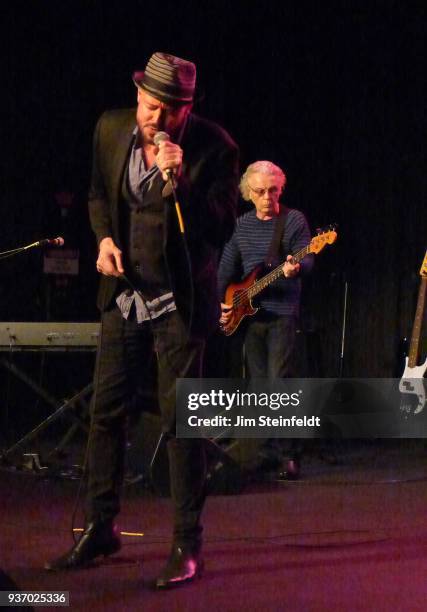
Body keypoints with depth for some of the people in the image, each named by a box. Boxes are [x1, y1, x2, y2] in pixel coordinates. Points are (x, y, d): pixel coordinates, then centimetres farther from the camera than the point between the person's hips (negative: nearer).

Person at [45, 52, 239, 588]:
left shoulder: (213, 147, -15)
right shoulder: (111, 129, -1)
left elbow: (221, 227, -17)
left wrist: (179, 180, -29)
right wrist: (104, 238, -3)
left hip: (179, 300, -5)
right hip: (125, 292, 5)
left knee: (180, 422, -4)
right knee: (105, 412, 10)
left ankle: (187, 546, 5)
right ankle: (99, 529, 24)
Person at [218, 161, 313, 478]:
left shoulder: (294, 220, -4)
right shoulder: (242, 225, 11)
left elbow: (306, 259, -14)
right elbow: (227, 268, 19)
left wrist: (296, 268, -36)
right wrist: (221, 302, 9)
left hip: (282, 313, -5)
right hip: (247, 314, 5)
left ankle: (290, 455, -10)